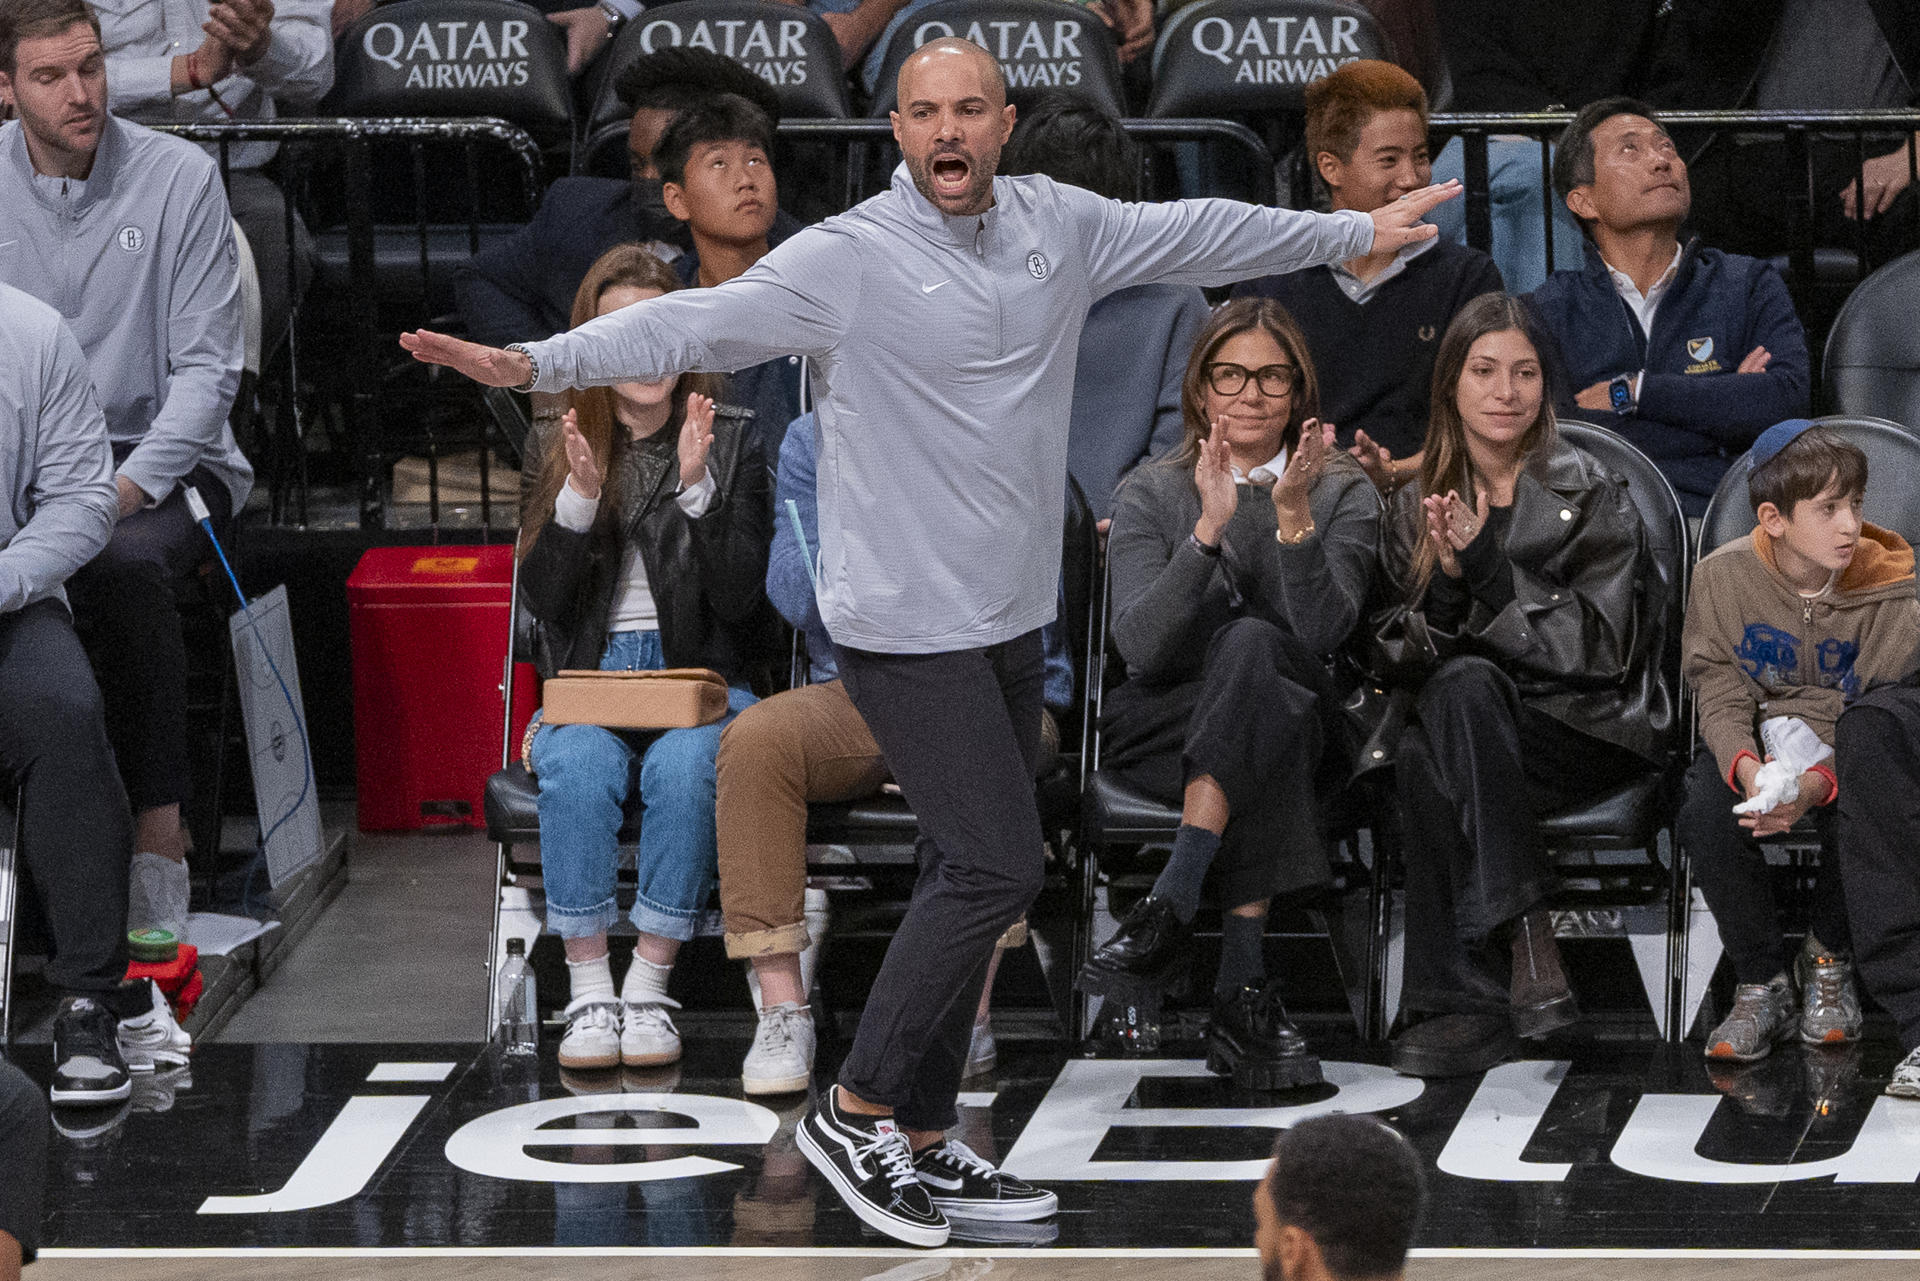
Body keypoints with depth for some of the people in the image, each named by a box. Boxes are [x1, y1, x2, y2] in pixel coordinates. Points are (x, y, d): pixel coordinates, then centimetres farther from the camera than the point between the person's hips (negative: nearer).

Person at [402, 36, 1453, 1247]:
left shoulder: (1059, 226, 5)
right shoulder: (847, 259, -14)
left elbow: (1201, 233, 20)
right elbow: (697, 321, -25)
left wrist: (1356, 231, 31)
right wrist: (535, 363, -39)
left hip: (1012, 619, 7)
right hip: (909, 625, -7)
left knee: (971, 883, 12)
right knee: (999, 867, -13)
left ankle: (923, 1141, 21)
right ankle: (855, 1112, -1)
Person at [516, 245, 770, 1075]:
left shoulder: (731, 443, 8)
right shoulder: (558, 451, 12)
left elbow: (741, 600, -1)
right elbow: (542, 602, 3)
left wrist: (698, 490, -13)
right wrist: (580, 496, -10)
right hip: (587, 686, 1)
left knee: (685, 765, -35)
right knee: (580, 767, -34)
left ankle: (650, 986, -27)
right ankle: (588, 991, -28)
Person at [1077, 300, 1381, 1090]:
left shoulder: (1344, 494, 6)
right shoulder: (1151, 496, 6)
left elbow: (1322, 633, -13)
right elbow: (1141, 646, -12)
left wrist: (1294, 517, -24)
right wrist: (1209, 529, -21)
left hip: (1301, 728, 0)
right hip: (1161, 729, 0)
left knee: (1251, 644, -34)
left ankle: (1169, 913, -42)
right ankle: (1242, 988, -43)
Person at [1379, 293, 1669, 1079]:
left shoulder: (1589, 495, -1)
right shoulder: (1417, 506, 11)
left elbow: (1600, 647, -11)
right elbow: (1401, 656, 6)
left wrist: (1486, 568, -19)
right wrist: (1445, 584, -15)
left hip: (1594, 732, -3)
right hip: (1476, 728, 3)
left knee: (1465, 686, -34)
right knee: (1416, 756, -33)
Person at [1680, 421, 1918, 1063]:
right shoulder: (1722, 578, -9)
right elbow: (1722, 696, -9)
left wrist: (1815, 784, -36)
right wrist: (1749, 770, -32)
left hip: (1848, 747, -1)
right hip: (1754, 744, 1)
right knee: (1706, 814, -31)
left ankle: (1829, 958, -3)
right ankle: (1764, 983, -14)